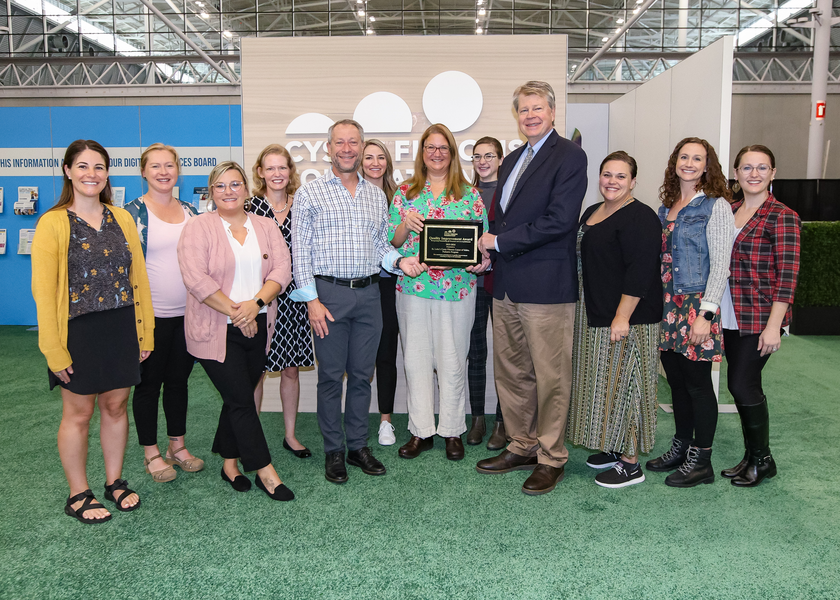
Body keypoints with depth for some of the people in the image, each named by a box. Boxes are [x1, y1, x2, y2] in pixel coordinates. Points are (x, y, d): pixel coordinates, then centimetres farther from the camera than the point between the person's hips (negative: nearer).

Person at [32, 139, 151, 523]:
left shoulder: (122, 219, 5)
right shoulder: (53, 224, -6)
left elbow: (138, 277, 7)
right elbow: (43, 290, -9)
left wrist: (144, 332, 4)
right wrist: (54, 349, -12)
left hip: (121, 328, 4)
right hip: (79, 331, -3)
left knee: (116, 406, 13)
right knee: (78, 412, 8)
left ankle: (115, 481, 31)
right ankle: (78, 495, 24)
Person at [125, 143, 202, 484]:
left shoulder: (190, 212, 9)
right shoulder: (133, 213, -5)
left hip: (187, 314, 4)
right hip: (151, 314, -4)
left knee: (179, 380, 14)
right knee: (149, 383, 8)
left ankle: (178, 446, 28)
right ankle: (151, 453, 21)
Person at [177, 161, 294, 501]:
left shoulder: (266, 227, 9)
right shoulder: (199, 228, -4)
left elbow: (281, 269, -1)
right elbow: (196, 279, -15)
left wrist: (257, 303, -17)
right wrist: (236, 311, -17)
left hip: (257, 329, 4)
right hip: (216, 331, -4)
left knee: (239, 398, 13)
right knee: (242, 400, -3)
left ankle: (230, 462, 29)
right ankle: (265, 471, 7)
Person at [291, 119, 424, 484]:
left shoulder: (377, 195, 14)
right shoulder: (310, 193, 1)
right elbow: (301, 249, -3)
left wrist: (399, 261, -4)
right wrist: (311, 299, -10)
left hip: (368, 293, 4)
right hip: (329, 293, -3)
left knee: (362, 374, 9)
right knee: (331, 375, 3)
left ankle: (359, 446, 22)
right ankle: (334, 450, 16)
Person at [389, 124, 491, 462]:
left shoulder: (470, 194, 7)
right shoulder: (405, 192, 9)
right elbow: (391, 242, 6)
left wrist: (482, 262, -14)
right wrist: (405, 224, -13)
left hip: (457, 286, -1)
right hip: (413, 285, 1)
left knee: (452, 359, 4)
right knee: (416, 357, 6)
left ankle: (452, 431, 19)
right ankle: (421, 431, 19)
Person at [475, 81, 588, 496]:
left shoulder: (570, 156, -6)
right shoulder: (512, 160, 19)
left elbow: (559, 220, -17)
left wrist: (499, 241, -12)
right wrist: (489, 252, 5)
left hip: (546, 286, -8)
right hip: (506, 286, 8)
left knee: (550, 377, 2)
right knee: (510, 373, 14)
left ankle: (550, 458, 17)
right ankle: (522, 446, 29)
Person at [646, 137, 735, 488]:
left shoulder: (715, 206, -7)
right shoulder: (667, 206, 12)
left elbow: (720, 265, -12)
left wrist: (705, 314, -17)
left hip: (696, 304, -6)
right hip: (666, 305, 6)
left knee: (697, 383, 1)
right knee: (676, 380, 13)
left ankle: (701, 461, 14)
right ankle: (681, 447, 28)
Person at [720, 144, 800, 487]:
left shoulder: (782, 217, -9)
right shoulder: (729, 212, 10)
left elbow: (787, 275, -13)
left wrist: (774, 326, -18)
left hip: (760, 318, -6)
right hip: (730, 317, 6)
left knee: (742, 384, -5)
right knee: (745, 385, 12)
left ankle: (762, 459, 16)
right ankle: (752, 457, 26)